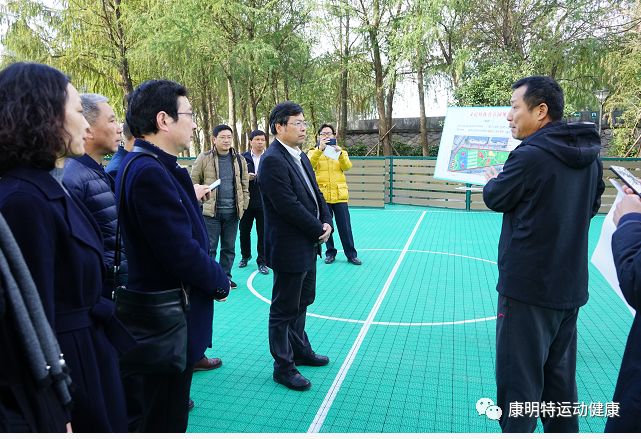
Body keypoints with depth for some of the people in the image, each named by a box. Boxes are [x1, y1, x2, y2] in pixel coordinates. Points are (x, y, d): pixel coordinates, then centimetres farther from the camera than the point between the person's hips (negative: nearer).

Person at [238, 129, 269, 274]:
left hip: (264, 202, -1)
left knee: (263, 233, 4)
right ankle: (245, 256, 35)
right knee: (244, 231, 13)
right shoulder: (242, 157, 2)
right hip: (246, 201, 1)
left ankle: (262, 262, 16)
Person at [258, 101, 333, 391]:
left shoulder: (301, 157, 10)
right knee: (284, 309, 6)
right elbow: (289, 206, -24)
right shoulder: (272, 160, -19)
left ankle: (301, 350, 41)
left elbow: (316, 194, 13)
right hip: (289, 249, -9)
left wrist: (327, 222, -3)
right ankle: (283, 366, 22)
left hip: (308, 246, 10)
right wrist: (319, 231, -15)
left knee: (302, 303, 23)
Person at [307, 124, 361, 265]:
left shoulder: (341, 152, 13)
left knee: (345, 227, 2)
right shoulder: (314, 152, 8)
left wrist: (340, 153, -22)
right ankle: (330, 252, 21)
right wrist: (320, 149, -27)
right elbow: (310, 164, -15)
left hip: (340, 195, 1)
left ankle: (351, 254, 11)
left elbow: (347, 166, -7)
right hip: (322, 195, 0)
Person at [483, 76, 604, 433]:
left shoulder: (531, 155, -18)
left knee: (519, 380, 3)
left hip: (528, 285, -8)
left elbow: (496, 199, -3)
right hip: (570, 284, 8)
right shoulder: (589, 156, 7)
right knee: (560, 377, 20)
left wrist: (492, 180, 17)